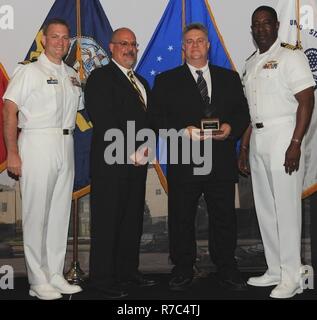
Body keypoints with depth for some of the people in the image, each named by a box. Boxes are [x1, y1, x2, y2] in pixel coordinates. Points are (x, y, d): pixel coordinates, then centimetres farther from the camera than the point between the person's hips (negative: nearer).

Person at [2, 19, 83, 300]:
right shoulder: (29, 71, -2)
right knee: (36, 214, -3)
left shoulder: (72, 75, 15)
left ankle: (55, 275, 20)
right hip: (37, 145, -6)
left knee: (60, 213, 9)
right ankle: (38, 281, 7)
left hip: (66, 146, 6)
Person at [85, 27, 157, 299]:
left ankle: (128, 272, 21)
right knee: (107, 220, -2)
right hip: (111, 162, -7)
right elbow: (104, 121, -13)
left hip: (138, 162, 7)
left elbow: (149, 121, 17)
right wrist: (129, 152, -15)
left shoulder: (141, 83, 22)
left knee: (133, 219, 10)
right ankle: (102, 279, 6)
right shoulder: (101, 77, -3)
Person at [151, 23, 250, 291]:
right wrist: (182, 131, -16)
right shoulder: (166, 81, 8)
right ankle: (183, 271, 18)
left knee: (224, 218, 6)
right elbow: (157, 118, 0)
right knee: (181, 219, 5)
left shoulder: (229, 78, 15)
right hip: (183, 163, -1)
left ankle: (227, 270, 20)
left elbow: (243, 113, 12)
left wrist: (231, 127, -9)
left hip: (222, 161, 2)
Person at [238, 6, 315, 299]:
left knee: (286, 208, -4)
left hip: (283, 137, -7)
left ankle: (291, 277, 6)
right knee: (265, 208, 10)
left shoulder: (290, 56, -4)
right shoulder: (251, 64, 18)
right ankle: (275, 271, 21)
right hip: (257, 140, 8)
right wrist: (244, 147, 15)